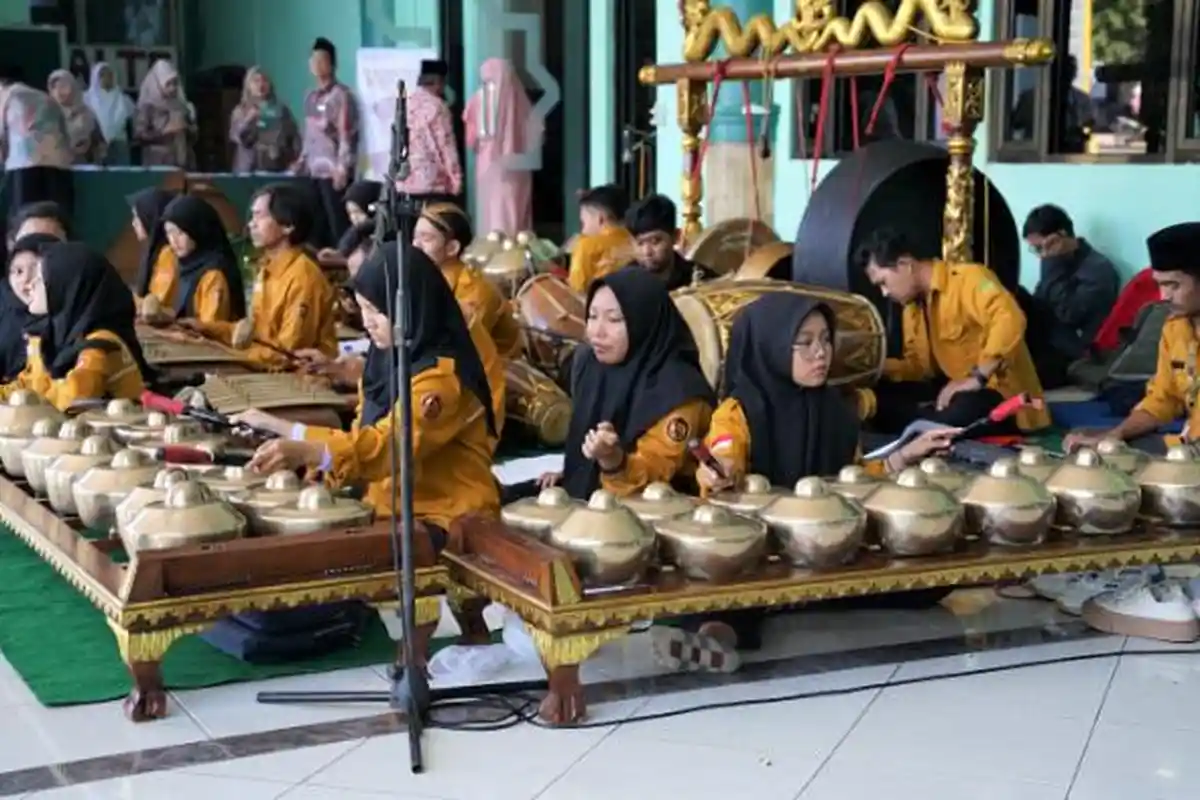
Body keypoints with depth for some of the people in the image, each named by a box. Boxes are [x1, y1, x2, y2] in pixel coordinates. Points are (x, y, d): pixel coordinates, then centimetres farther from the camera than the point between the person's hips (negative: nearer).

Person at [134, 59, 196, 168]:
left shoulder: (181, 106, 13)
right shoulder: (147, 107, -2)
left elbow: (193, 137, 20)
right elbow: (139, 135, -9)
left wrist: (187, 129, -2)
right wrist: (164, 131, -14)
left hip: (182, 162, 5)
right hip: (158, 164, -5)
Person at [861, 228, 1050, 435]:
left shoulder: (967, 278, -13)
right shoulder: (912, 307, 13)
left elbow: (1010, 319, -30)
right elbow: (919, 366, 20)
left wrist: (976, 379, -31)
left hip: (1001, 393, -7)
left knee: (952, 417, -37)